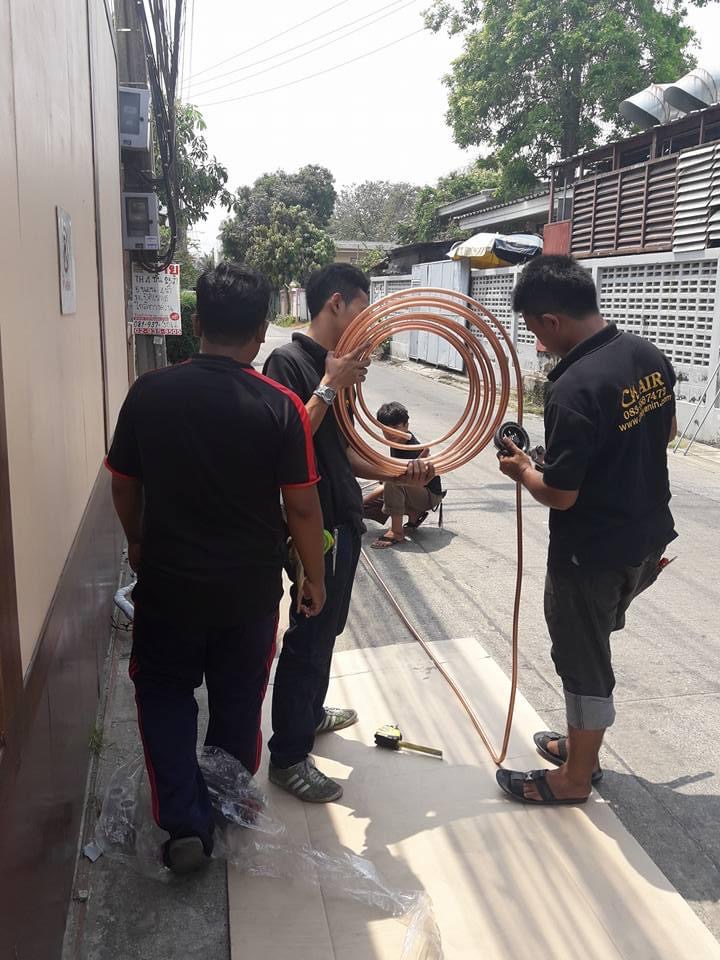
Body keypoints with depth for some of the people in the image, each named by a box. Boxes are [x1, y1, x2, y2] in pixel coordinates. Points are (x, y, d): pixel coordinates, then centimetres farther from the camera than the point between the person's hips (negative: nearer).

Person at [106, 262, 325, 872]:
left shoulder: (149, 393, -10)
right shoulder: (281, 407, -14)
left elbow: (123, 485, 1)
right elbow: (302, 506, -11)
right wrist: (315, 576, 4)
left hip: (169, 577, 0)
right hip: (251, 583, 0)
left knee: (165, 692, 19)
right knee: (239, 696, 20)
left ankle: (186, 822, 12)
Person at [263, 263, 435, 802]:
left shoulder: (335, 365, 11)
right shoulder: (289, 361, -15)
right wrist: (331, 387, -24)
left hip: (342, 516, 9)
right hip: (313, 523, -9)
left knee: (327, 624, 21)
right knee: (309, 632, -1)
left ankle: (310, 712, 41)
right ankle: (288, 756, 12)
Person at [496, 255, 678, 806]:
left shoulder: (573, 390, -28)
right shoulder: (650, 356, -2)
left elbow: (559, 494, -22)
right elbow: (667, 433, 14)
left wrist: (522, 470, -4)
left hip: (592, 552, -8)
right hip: (648, 537, 8)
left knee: (583, 661, 10)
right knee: (590, 647, 25)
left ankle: (574, 777, 30)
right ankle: (583, 745, 42)